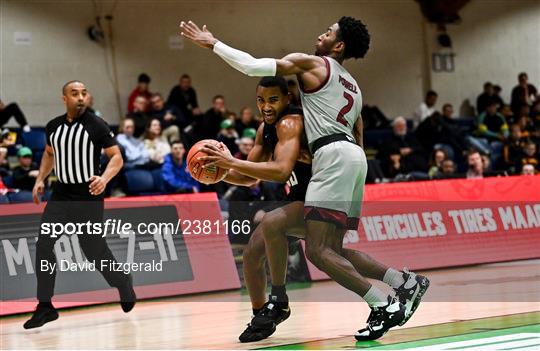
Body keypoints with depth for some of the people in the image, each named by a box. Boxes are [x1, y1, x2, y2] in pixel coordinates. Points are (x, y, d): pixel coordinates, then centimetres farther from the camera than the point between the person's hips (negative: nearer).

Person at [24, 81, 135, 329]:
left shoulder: (96, 125, -10)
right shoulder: (53, 126, 5)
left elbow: (117, 157, -9)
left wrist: (105, 178, -26)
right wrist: (40, 179, 12)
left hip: (88, 197, -4)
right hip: (60, 195, 4)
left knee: (94, 251, 2)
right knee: (43, 244, -9)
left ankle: (123, 282, 33)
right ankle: (45, 306, -3)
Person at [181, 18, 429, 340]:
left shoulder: (311, 63, 3)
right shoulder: (353, 87, 28)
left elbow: (251, 66, -4)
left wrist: (212, 43, 6)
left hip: (334, 155, -9)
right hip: (356, 156, 9)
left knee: (317, 250, -12)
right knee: (333, 249, 12)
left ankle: (385, 306, -19)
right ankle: (407, 282, 6)